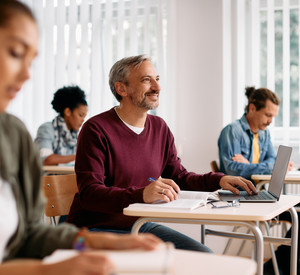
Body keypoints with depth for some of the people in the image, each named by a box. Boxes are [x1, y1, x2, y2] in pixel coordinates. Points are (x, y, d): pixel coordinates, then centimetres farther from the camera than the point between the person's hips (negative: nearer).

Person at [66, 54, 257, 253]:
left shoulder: (160, 128, 9)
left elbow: (179, 176, 16)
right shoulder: (96, 129, -15)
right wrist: (141, 195, -41)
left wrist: (218, 180, -3)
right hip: (97, 228, -7)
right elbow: (89, 193, -24)